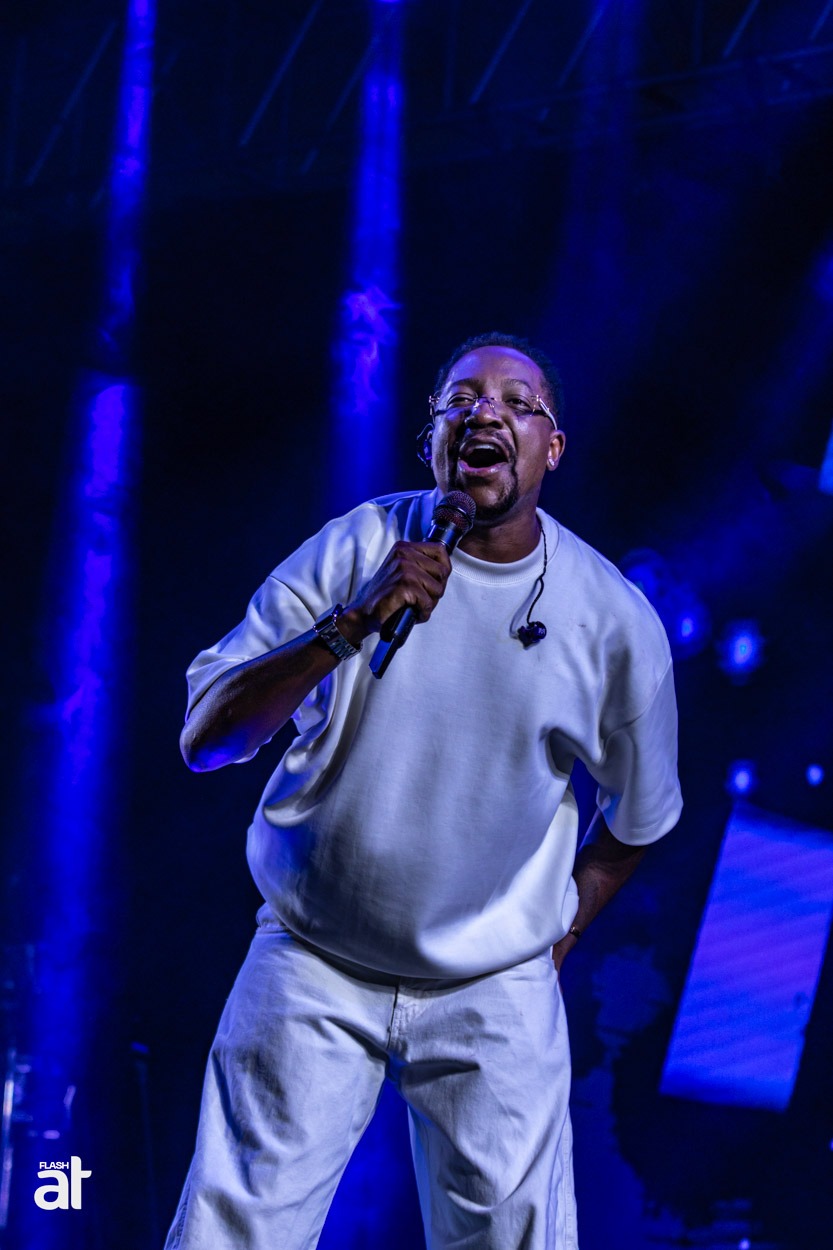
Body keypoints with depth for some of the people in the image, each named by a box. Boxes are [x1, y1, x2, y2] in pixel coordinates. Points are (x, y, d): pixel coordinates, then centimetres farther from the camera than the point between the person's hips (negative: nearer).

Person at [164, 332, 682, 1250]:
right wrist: (353, 623, -23)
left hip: (496, 995, 1)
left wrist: (560, 929, 10)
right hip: (315, 968, 0)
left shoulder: (616, 621, -4)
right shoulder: (358, 549, -7)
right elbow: (202, 739, -13)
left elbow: (640, 815, 14)